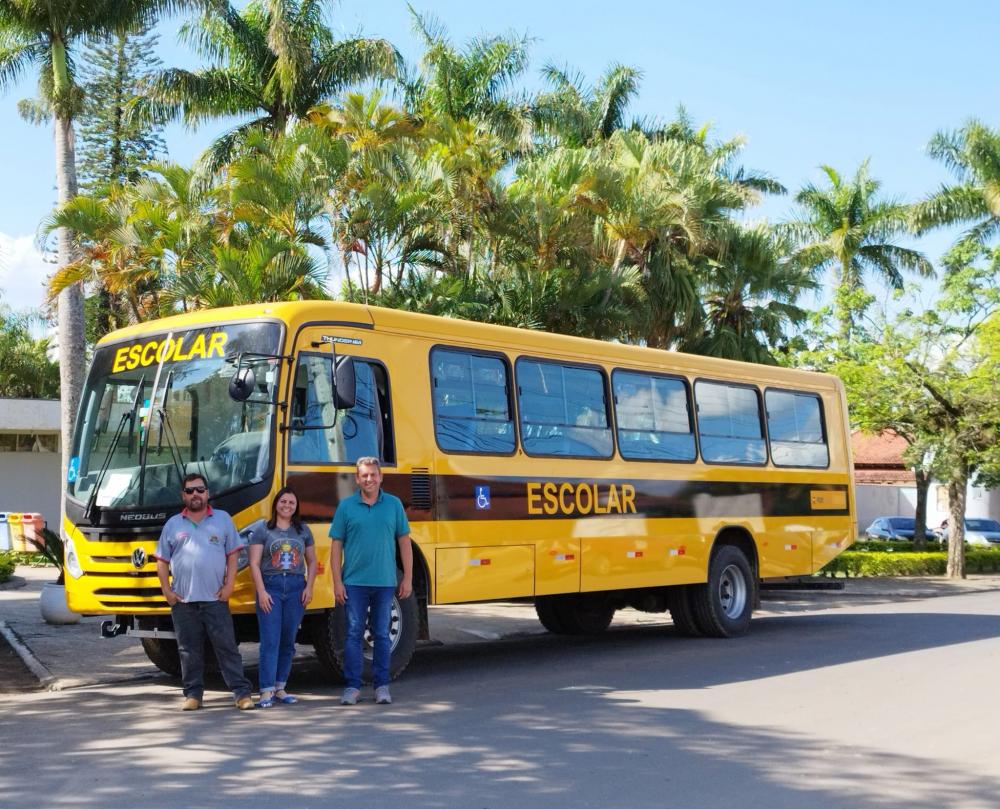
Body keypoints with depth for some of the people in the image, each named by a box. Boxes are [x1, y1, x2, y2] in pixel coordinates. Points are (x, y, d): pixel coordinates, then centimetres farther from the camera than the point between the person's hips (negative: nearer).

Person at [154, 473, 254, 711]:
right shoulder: (173, 524, 11)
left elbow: (232, 555, 6)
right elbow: (162, 561, 12)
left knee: (227, 646, -2)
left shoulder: (223, 519, 8)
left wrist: (229, 586, -4)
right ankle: (193, 694, 13)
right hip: (183, 600, 2)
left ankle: (242, 692, -1)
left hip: (215, 599, -1)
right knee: (189, 650, 5)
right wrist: (167, 591, 2)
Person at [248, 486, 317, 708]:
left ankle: (280, 688, 16)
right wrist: (261, 592, -10)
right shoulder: (262, 529, 2)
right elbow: (254, 563, -2)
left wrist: (309, 587, 2)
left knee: (288, 641, 7)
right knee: (270, 641, -8)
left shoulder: (303, 530, 11)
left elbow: (311, 561, 14)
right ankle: (266, 691, -9)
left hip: (296, 588, 3)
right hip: (270, 587, -3)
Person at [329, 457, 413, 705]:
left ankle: (382, 685, 15)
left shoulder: (394, 505, 5)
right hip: (354, 582, -1)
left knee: (382, 635, 7)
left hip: (385, 582, 1)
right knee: (354, 634, 1)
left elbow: (404, 542, 7)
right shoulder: (346, 506, 2)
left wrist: (408, 578, 3)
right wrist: (337, 582, -3)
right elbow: (336, 545, 2)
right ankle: (352, 686, 7)